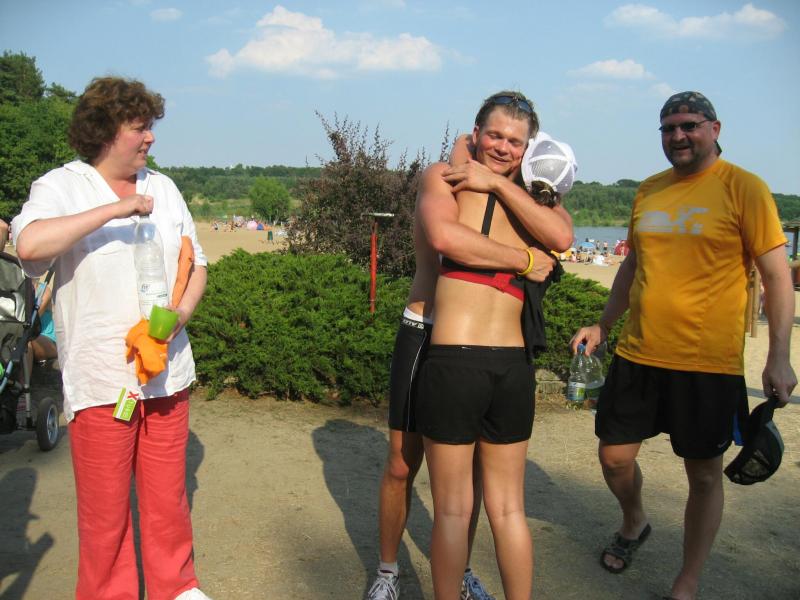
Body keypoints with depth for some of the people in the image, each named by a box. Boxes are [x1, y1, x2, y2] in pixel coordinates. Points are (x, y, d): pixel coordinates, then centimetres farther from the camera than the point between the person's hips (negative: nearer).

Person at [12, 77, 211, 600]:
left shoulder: (163, 188, 11)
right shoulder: (61, 187, -4)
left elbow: (196, 265, 13)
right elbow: (29, 244, -25)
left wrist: (181, 313, -6)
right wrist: (115, 209, -23)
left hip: (167, 370, 4)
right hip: (101, 379, -4)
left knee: (168, 495, 14)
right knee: (106, 508, 7)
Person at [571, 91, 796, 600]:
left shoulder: (744, 188, -6)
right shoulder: (648, 191, 9)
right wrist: (602, 326, 18)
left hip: (709, 365, -5)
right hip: (638, 355, 5)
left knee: (704, 473, 8)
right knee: (615, 457, 11)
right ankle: (635, 524, 43)